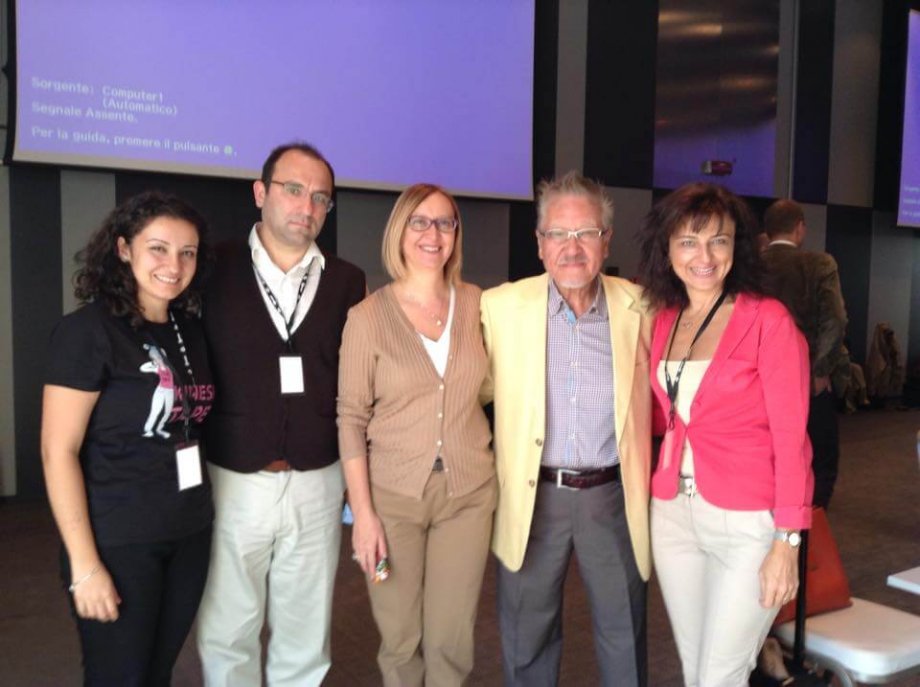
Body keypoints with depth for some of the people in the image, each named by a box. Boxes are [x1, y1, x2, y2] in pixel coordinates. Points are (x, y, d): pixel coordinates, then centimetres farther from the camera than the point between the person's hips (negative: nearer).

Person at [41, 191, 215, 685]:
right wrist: (84, 564, -18)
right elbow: (57, 451, -16)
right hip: (118, 543, -6)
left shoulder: (189, 330, 6)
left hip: (189, 535, 6)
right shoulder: (87, 331, -13)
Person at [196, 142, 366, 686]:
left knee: (306, 638, 15)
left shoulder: (348, 282, 3)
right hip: (232, 483, -1)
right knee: (226, 633, 12)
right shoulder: (214, 268, -3)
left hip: (318, 485, 2)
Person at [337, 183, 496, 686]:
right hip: (393, 494, -2)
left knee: (451, 640, 9)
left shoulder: (476, 304, 1)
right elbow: (351, 419, -5)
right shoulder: (368, 315, -7)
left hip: (468, 492, 2)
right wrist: (362, 513, -9)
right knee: (400, 640, 11)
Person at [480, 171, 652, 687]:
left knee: (624, 639, 17)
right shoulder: (501, 306, -6)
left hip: (614, 496, 1)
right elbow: (480, 389, 4)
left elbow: (648, 394, 8)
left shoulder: (637, 307, -4)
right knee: (527, 642, 17)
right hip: (532, 497, 0)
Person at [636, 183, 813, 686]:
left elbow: (791, 438, -11)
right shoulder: (663, 321, 7)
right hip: (673, 514, 5)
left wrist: (787, 540, -14)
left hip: (748, 521, -5)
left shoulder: (768, 319, -9)